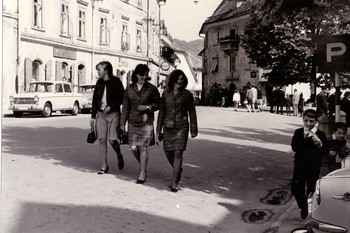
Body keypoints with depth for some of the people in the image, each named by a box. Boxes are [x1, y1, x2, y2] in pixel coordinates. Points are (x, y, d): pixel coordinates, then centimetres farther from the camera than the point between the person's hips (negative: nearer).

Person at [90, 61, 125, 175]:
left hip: (113, 114, -4)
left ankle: (119, 156, 24)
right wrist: (93, 116, 10)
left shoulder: (116, 82, -5)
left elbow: (122, 98, -4)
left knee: (112, 140, -8)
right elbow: (95, 100, 12)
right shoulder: (99, 83, 9)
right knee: (102, 140, 2)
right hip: (100, 114, 4)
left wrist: (111, 106, -16)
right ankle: (104, 166, 12)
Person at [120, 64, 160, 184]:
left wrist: (148, 107, -15)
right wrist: (122, 123, 6)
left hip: (146, 122, -3)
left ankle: (142, 173, 12)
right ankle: (143, 166, 30)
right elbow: (125, 107, 8)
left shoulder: (152, 88, -2)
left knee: (143, 147, -2)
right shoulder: (129, 88, 5)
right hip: (133, 122, 3)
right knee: (133, 148, 2)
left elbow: (158, 104, 3)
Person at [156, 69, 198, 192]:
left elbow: (192, 113, 4)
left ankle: (175, 182, -4)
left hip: (181, 127, -3)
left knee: (178, 153, -10)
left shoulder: (187, 94, 0)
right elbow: (161, 112, 11)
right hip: (168, 127, 3)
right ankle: (178, 170, 38)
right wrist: (158, 130, 10)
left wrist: (193, 130, 3)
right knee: (168, 152, 8)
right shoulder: (166, 93, 6)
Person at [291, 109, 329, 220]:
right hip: (300, 166, 2)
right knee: (296, 189, 4)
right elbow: (294, 147, -14)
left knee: (311, 190, 8)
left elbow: (326, 153, -9)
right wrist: (304, 138, -25)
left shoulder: (320, 134, -8)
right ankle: (303, 207, 30)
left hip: (314, 168, -1)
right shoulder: (298, 132, -4)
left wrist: (319, 144, -28)